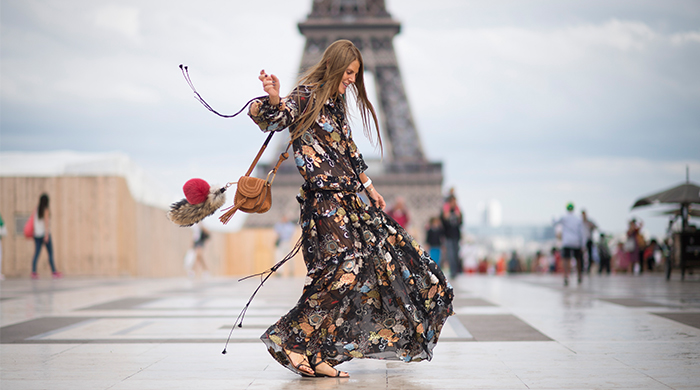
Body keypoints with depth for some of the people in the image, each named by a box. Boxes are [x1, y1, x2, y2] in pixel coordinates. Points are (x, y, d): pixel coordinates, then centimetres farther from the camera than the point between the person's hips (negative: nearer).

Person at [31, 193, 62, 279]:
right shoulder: (46, 210, -7)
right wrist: (47, 235, -15)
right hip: (45, 233, -5)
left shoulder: (36, 210, 7)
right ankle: (54, 272, 2)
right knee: (50, 254, 1)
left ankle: (34, 272, -5)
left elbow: (34, 222, 8)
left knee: (36, 254, 3)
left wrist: (35, 233, 14)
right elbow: (46, 222, -13)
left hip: (37, 234, 5)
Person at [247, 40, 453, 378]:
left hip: (346, 201, 10)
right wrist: (273, 99, -47)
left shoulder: (335, 102, 18)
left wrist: (369, 188, 29)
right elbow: (276, 120, -26)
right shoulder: (306, 96, -8)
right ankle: (295, 344, -12)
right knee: (345, 270, -16)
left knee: (386, 248, 13)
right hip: (324, 201, -9)